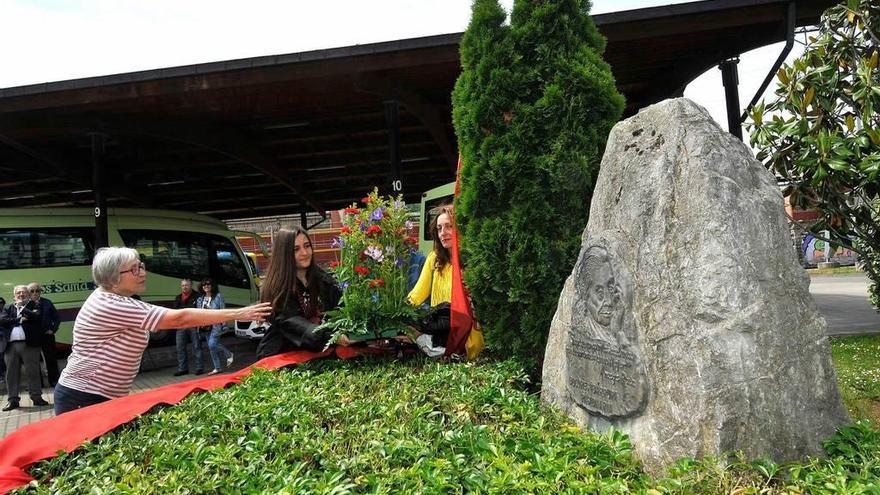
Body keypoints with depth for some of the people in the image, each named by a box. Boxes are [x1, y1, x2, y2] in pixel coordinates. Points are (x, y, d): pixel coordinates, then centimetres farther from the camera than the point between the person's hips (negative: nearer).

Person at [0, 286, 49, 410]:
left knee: (32, 372, -1)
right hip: (11, 345, 3)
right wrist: (19, 320, -6)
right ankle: (13, 400, 13)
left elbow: (37, 317, -11)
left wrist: (22, 308, -2)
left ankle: (36, 397, 6)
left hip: (29, 344, -3)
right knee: (11, 373, 6)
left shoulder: (34, 306, 8)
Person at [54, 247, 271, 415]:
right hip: (84, 399, -9)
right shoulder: (113, 306, -23)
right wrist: (238, 314, -26)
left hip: (103, 396, 9)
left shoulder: (109, 298, 8)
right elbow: (180, 319, -27)